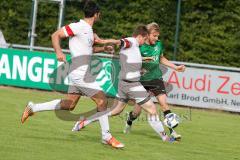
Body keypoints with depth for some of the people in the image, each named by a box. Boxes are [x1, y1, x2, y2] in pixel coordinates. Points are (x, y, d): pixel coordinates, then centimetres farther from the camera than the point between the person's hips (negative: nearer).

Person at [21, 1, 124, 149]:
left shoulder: (88, 29, 15)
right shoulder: (78, 26, -13)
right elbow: (56, 35, -11)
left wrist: (103, 48, 19)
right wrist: (59, 52, -26)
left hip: (80, 73, 10)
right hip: (80, 73, -10)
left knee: (69, 104, 12)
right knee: (102, 100, -8)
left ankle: (33, 108, 19)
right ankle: (106, 136, -2)